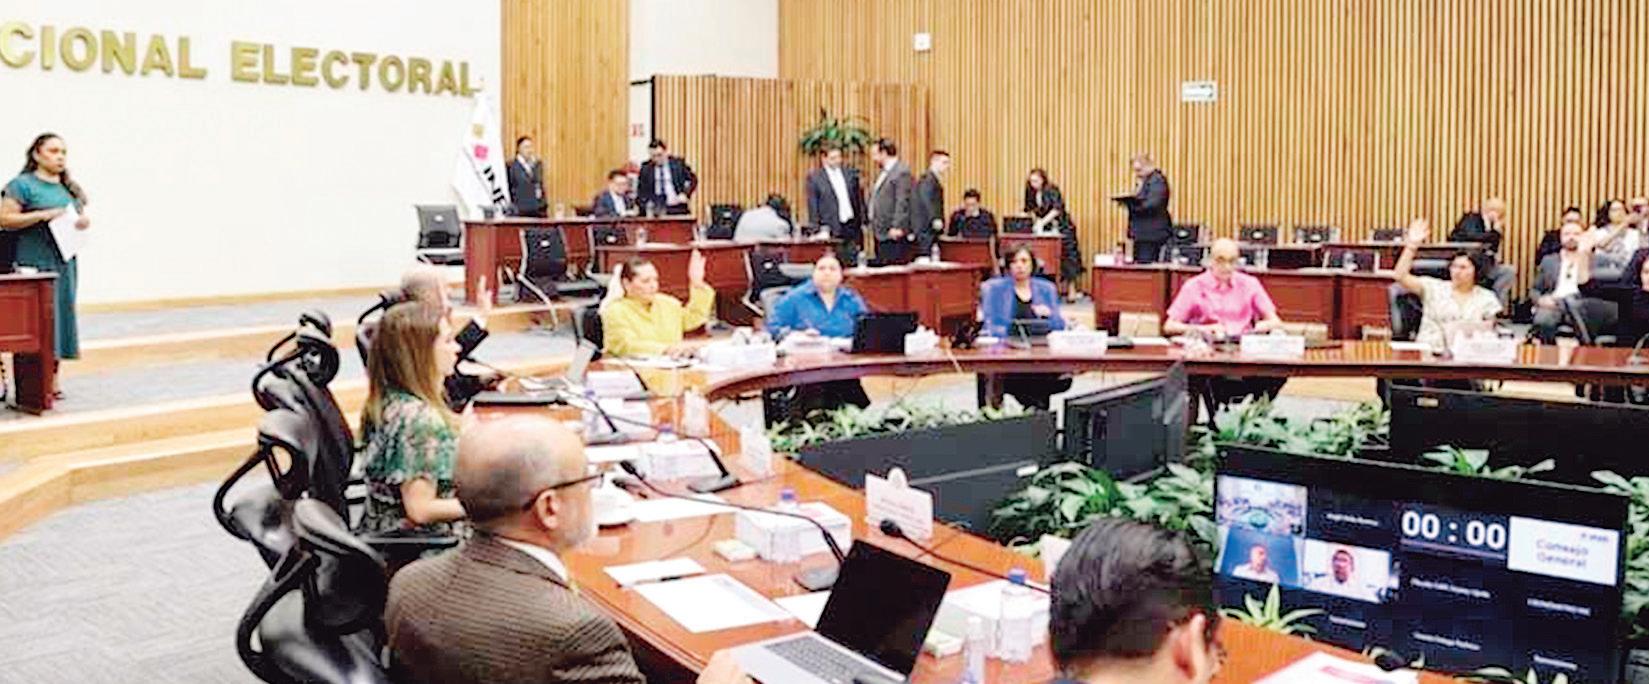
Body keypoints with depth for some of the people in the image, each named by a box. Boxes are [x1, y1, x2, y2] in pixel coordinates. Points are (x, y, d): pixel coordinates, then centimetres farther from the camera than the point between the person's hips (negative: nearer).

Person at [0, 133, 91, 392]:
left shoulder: (70, 188, 18)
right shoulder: (23, 184, -4)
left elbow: (81, 214, 25)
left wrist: (85, 222, 1)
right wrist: (42, 215, -20)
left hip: (65, 264, 7)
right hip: (35, 264, -7)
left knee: (61, 316, 7)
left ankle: (53, 380, 13)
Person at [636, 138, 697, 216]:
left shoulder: (678, 163, 1)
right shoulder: (646, 167, 6)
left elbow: (692, 180, 5)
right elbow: (641, 189, 12)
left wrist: (685, 194, -10)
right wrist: (646, 202, -4)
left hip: (677, 208, -1)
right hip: (656, 210, 1)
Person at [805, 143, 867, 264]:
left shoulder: (850, 173, 11)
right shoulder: (814, 178, 0)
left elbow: (859, 198, 14)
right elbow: (813, 207, -1)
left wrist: (862, 221, 8)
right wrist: (816, 229, -7)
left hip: (852, 226, 4)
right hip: (831, 229, -4)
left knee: (854, 262, 3)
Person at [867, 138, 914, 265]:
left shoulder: (902, 172, -12)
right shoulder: (884, 172, 19)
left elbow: (902, 202, -18)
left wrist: (897, 227, -22)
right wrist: (873, 225, 19)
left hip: (894, 233, -10)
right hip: (881, 233, 10)